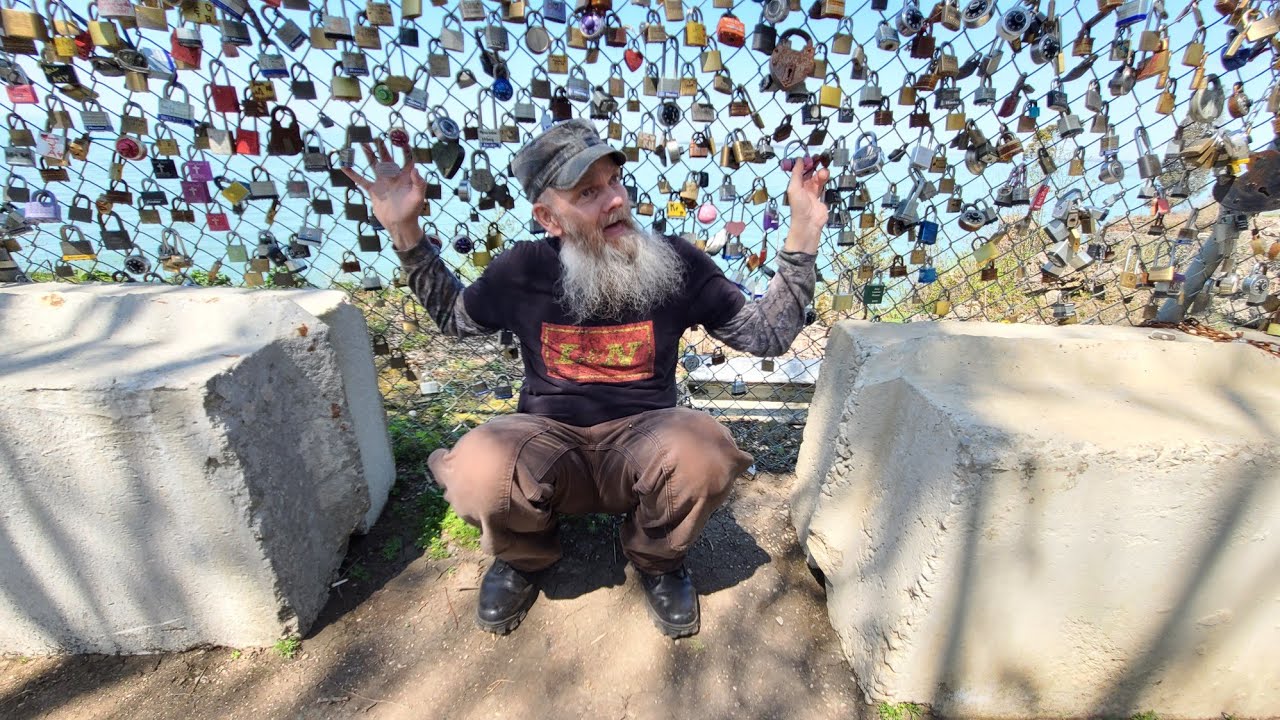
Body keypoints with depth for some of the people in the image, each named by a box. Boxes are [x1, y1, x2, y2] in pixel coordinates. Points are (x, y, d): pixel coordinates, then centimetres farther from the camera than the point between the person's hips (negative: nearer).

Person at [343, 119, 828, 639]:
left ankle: (658, 560, 5)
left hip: (642, 438, 0)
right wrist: (406, 231, 6)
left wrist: (802, 236, -9)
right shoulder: (522, 269, -1)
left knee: (704, 452, -34)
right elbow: (454, 318, 18)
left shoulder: (676, 262, -4)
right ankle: (524, 557, 9)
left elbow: (767, 335, 1)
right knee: (476, 473, -32)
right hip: (545, 439, 1)